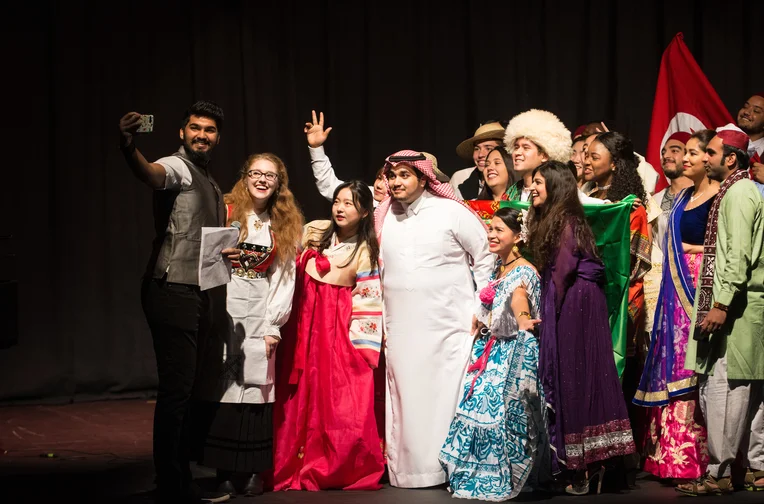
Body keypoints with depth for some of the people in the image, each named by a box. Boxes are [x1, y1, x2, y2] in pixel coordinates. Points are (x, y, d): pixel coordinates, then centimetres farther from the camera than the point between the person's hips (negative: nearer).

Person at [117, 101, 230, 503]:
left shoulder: (210, 184, 21)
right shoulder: (178, 168, -8)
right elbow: (151, 174, -33)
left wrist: (231, 257, 10)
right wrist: (129, 150, -55)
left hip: (199, 294, 9)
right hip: (172, 291, -9)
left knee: (185, 388, 13)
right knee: (176, 388, -11)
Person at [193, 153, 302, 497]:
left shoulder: (286, 225, 12)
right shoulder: (226, 213, 2)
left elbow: (284, 278, 8)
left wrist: (273, 324, -1)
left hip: (260, 314, 2)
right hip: (223, 310, -2)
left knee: (256, 389, -3)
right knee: (222, 388, -5)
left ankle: (252, 471, 4)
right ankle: (225, 472, 1)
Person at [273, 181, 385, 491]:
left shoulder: (366, 253, -3)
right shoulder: (314, 232, 5)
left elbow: (367, 303, -5)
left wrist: (359, 344, -10)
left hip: (338, 328, -3)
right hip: (304, 319, 4)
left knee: (341, 401, -8)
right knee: (300, 395, 6)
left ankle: (340, 471, 7)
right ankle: (295, 468, 16)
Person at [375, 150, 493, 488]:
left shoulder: (451, 212, -2)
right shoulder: (383, 219, 11)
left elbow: (485, 258, 3)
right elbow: (375, 273, 18)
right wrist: (381, 322, 13)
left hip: (449, 325, -4)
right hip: (401, 330, 4)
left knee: (447, 396, -5)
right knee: (407, 398, 3)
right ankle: (407, 469, 9)